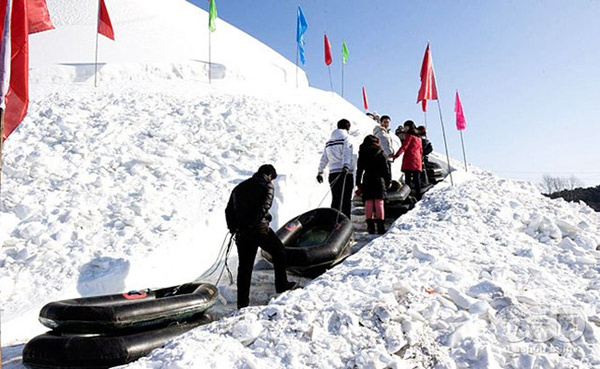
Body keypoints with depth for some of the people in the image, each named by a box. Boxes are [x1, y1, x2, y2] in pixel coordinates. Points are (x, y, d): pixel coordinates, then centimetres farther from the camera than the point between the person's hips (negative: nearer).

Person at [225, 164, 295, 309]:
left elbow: (229, 210, 16)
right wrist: (253, 222, -12)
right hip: (259, 229, -5)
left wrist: (233, 228, 14)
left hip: (241, 232, 5)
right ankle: (281, 285, 26)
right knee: (279, 252, 18)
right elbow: (264, 207, -16)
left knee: (244, 266, 11)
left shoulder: (239, 187, 20)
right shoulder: (267, 186, 1)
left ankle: (242, 301, 15)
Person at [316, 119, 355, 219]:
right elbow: (346, 153, -17)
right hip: (345, 174, -6)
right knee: (345, 201, -7)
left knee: (335, 200, 10)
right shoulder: (346, 138, 0)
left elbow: (324, 158, 22)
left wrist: (320, 172, 29)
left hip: (333, 174, 6)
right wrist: (346, 166, -30)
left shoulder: (329, 142, 19)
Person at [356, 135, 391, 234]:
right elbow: (386, 169, 2)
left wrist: (358, 183, 10)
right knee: (379, 203, -1)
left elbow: (359, 170, 6)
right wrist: (388, 181, 11)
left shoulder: (362, 154, 6)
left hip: (367, 181, 1)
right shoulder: (381, 154, 2)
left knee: (368, 204, 3)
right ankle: (380, 226, -3)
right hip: (379, 180, -1)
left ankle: (370, 226, 0)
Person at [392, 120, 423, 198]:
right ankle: (418, 196, 3)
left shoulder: (409, 135, 0)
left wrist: (396, 155, -17)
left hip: (409, 159, -7)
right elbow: (421, 150, 22)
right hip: (417, 160, 7)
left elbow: (404, 146, -11)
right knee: (417, 179, 5)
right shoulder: (418, 137, 21)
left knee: (408, 178, -8)